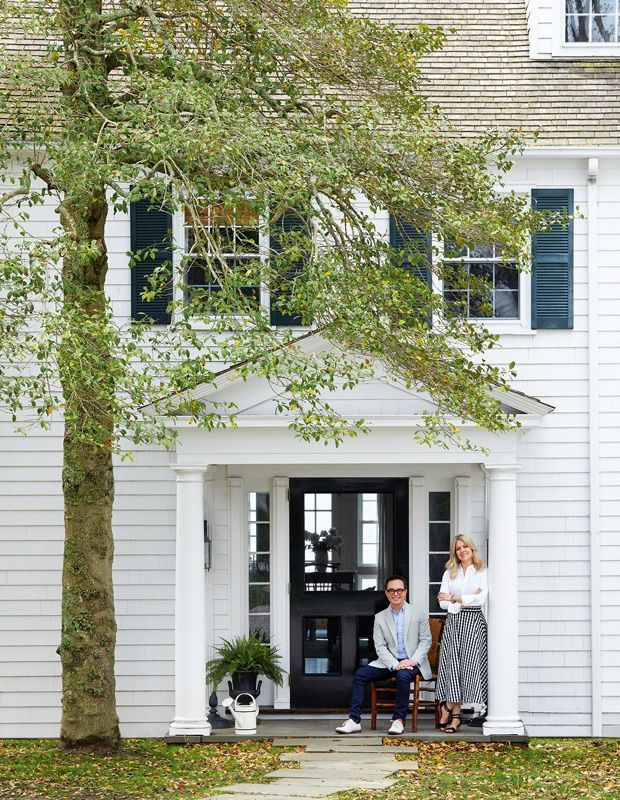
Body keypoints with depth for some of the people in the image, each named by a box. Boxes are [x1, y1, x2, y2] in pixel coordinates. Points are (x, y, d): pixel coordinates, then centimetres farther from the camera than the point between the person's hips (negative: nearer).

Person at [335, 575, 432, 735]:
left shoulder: (418, 614, 4)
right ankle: (354, 720, -19)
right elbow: (380, 647, 1)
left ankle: (399, 720, -25)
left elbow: (425, 641, 1)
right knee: (360, 673, -17)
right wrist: (395, 664, -16)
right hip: (390, 662, 3)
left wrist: (413, 661, -15)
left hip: (412, 663, -3)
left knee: (403, 675, -37)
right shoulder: (380, 617, 9)